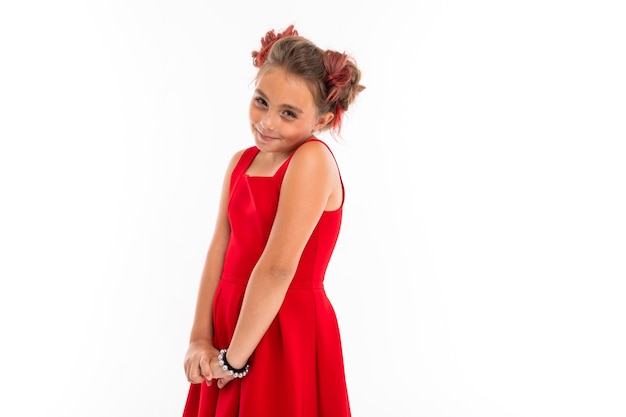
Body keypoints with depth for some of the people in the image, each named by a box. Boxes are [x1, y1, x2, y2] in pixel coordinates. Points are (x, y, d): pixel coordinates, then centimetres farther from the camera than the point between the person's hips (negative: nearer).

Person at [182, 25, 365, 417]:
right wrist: (200, 338, -6)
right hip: (231, 322, 7)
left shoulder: (313, 160, -15)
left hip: (287, 331, -7)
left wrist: (234, 358, -16)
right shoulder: (242, 162, 7)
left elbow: (277, 269, -20)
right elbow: (219, 253, 2)